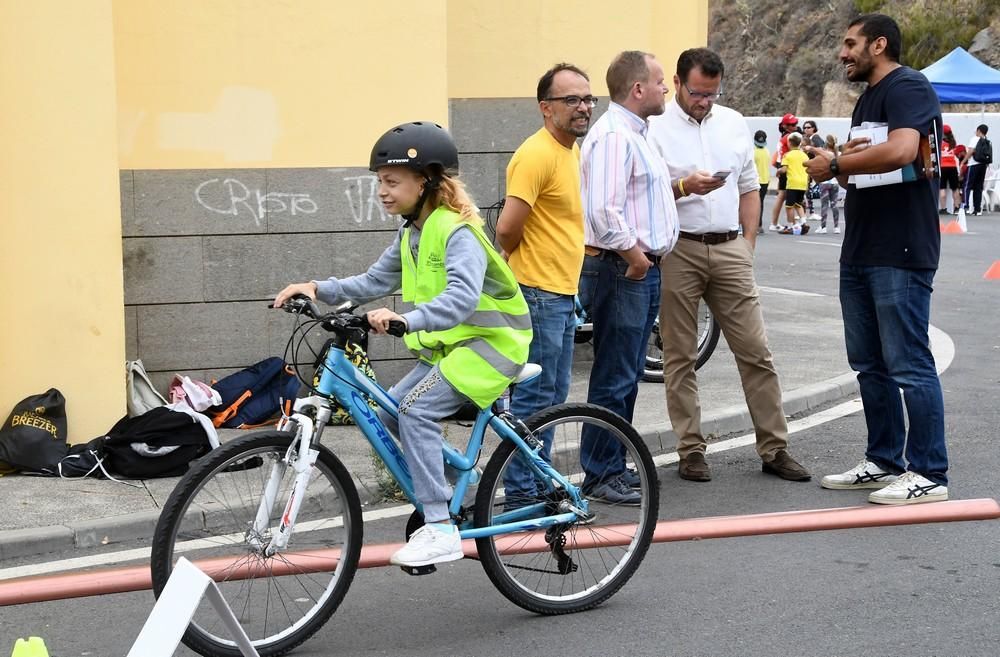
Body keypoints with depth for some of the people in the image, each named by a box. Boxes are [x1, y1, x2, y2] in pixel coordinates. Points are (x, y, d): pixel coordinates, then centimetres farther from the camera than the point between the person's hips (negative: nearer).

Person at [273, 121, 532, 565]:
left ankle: (440, 530, -21)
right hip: (450, 344, 9)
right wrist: (319, 289, -6)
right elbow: (376, 281, 8)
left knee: (415, 410, -23)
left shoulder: (457, 231, -21)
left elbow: (461, 298, -37)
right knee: (388, 411, -1)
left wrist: (405, 319, -51)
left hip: (492, 342, -9)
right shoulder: (412, 231, 8)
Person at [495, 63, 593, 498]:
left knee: (553, 397, 15)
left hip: (562, 294, 10)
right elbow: (507, 229, -23)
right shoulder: (537, 154, -18)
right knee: (534, 397, -5)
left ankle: (540, 484, 24)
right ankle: (520, 494, 2)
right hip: (539, 294, -10)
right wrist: (526, 262, -4)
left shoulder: (571, 152, 14)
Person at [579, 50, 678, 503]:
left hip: (642, 269, 11)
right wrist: (633, 253, -17)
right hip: (621, 270, -11)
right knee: (614, 377, -5)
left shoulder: (634, 134, 19)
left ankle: (614, 466, 23)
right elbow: (603, 212, -25)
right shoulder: (613, 135, -16)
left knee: (626, 375, 15)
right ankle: (601, 474, 1)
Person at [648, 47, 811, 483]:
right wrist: (684, 187, -22)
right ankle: (690, 450, 11)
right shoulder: (657, 128, -1)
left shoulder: (733, 123, 13)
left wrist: (748, 245, 12)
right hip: (678, 251, -3)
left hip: (729, 249, 4)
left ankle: (774, 448, 8)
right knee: (680, 356, 3)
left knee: (756, 352, 2)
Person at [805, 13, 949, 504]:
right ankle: (883, 462, 23)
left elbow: (900, 151, -29)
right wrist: (844, 161, -2)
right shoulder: (867, 100, 20)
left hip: (900, 255, -10)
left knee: (908, 366, -6)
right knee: (870, 365, 14)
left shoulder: (907, 88, -11)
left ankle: (929, 475, 0)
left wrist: (835, 164, -16)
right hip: (860, 252, 10)